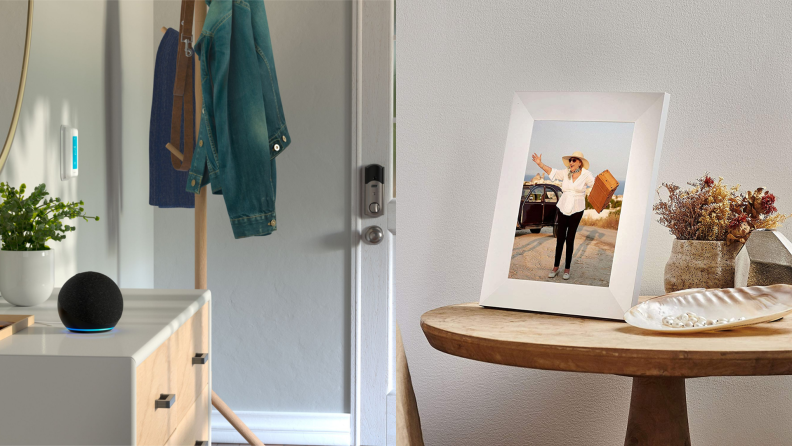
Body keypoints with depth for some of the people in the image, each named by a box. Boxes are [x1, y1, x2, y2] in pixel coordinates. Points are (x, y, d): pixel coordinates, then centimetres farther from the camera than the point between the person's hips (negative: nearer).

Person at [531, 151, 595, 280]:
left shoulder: (586, 175, -3)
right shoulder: (566, 173, 4)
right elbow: (552, 172, 4)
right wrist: (539, 163, -8)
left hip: (576, 210, -2)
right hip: (563, 208, 2)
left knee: (570, 239, -1)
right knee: (560, 238, 2)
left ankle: (567, 269, 8)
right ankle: (555, 267, 9)